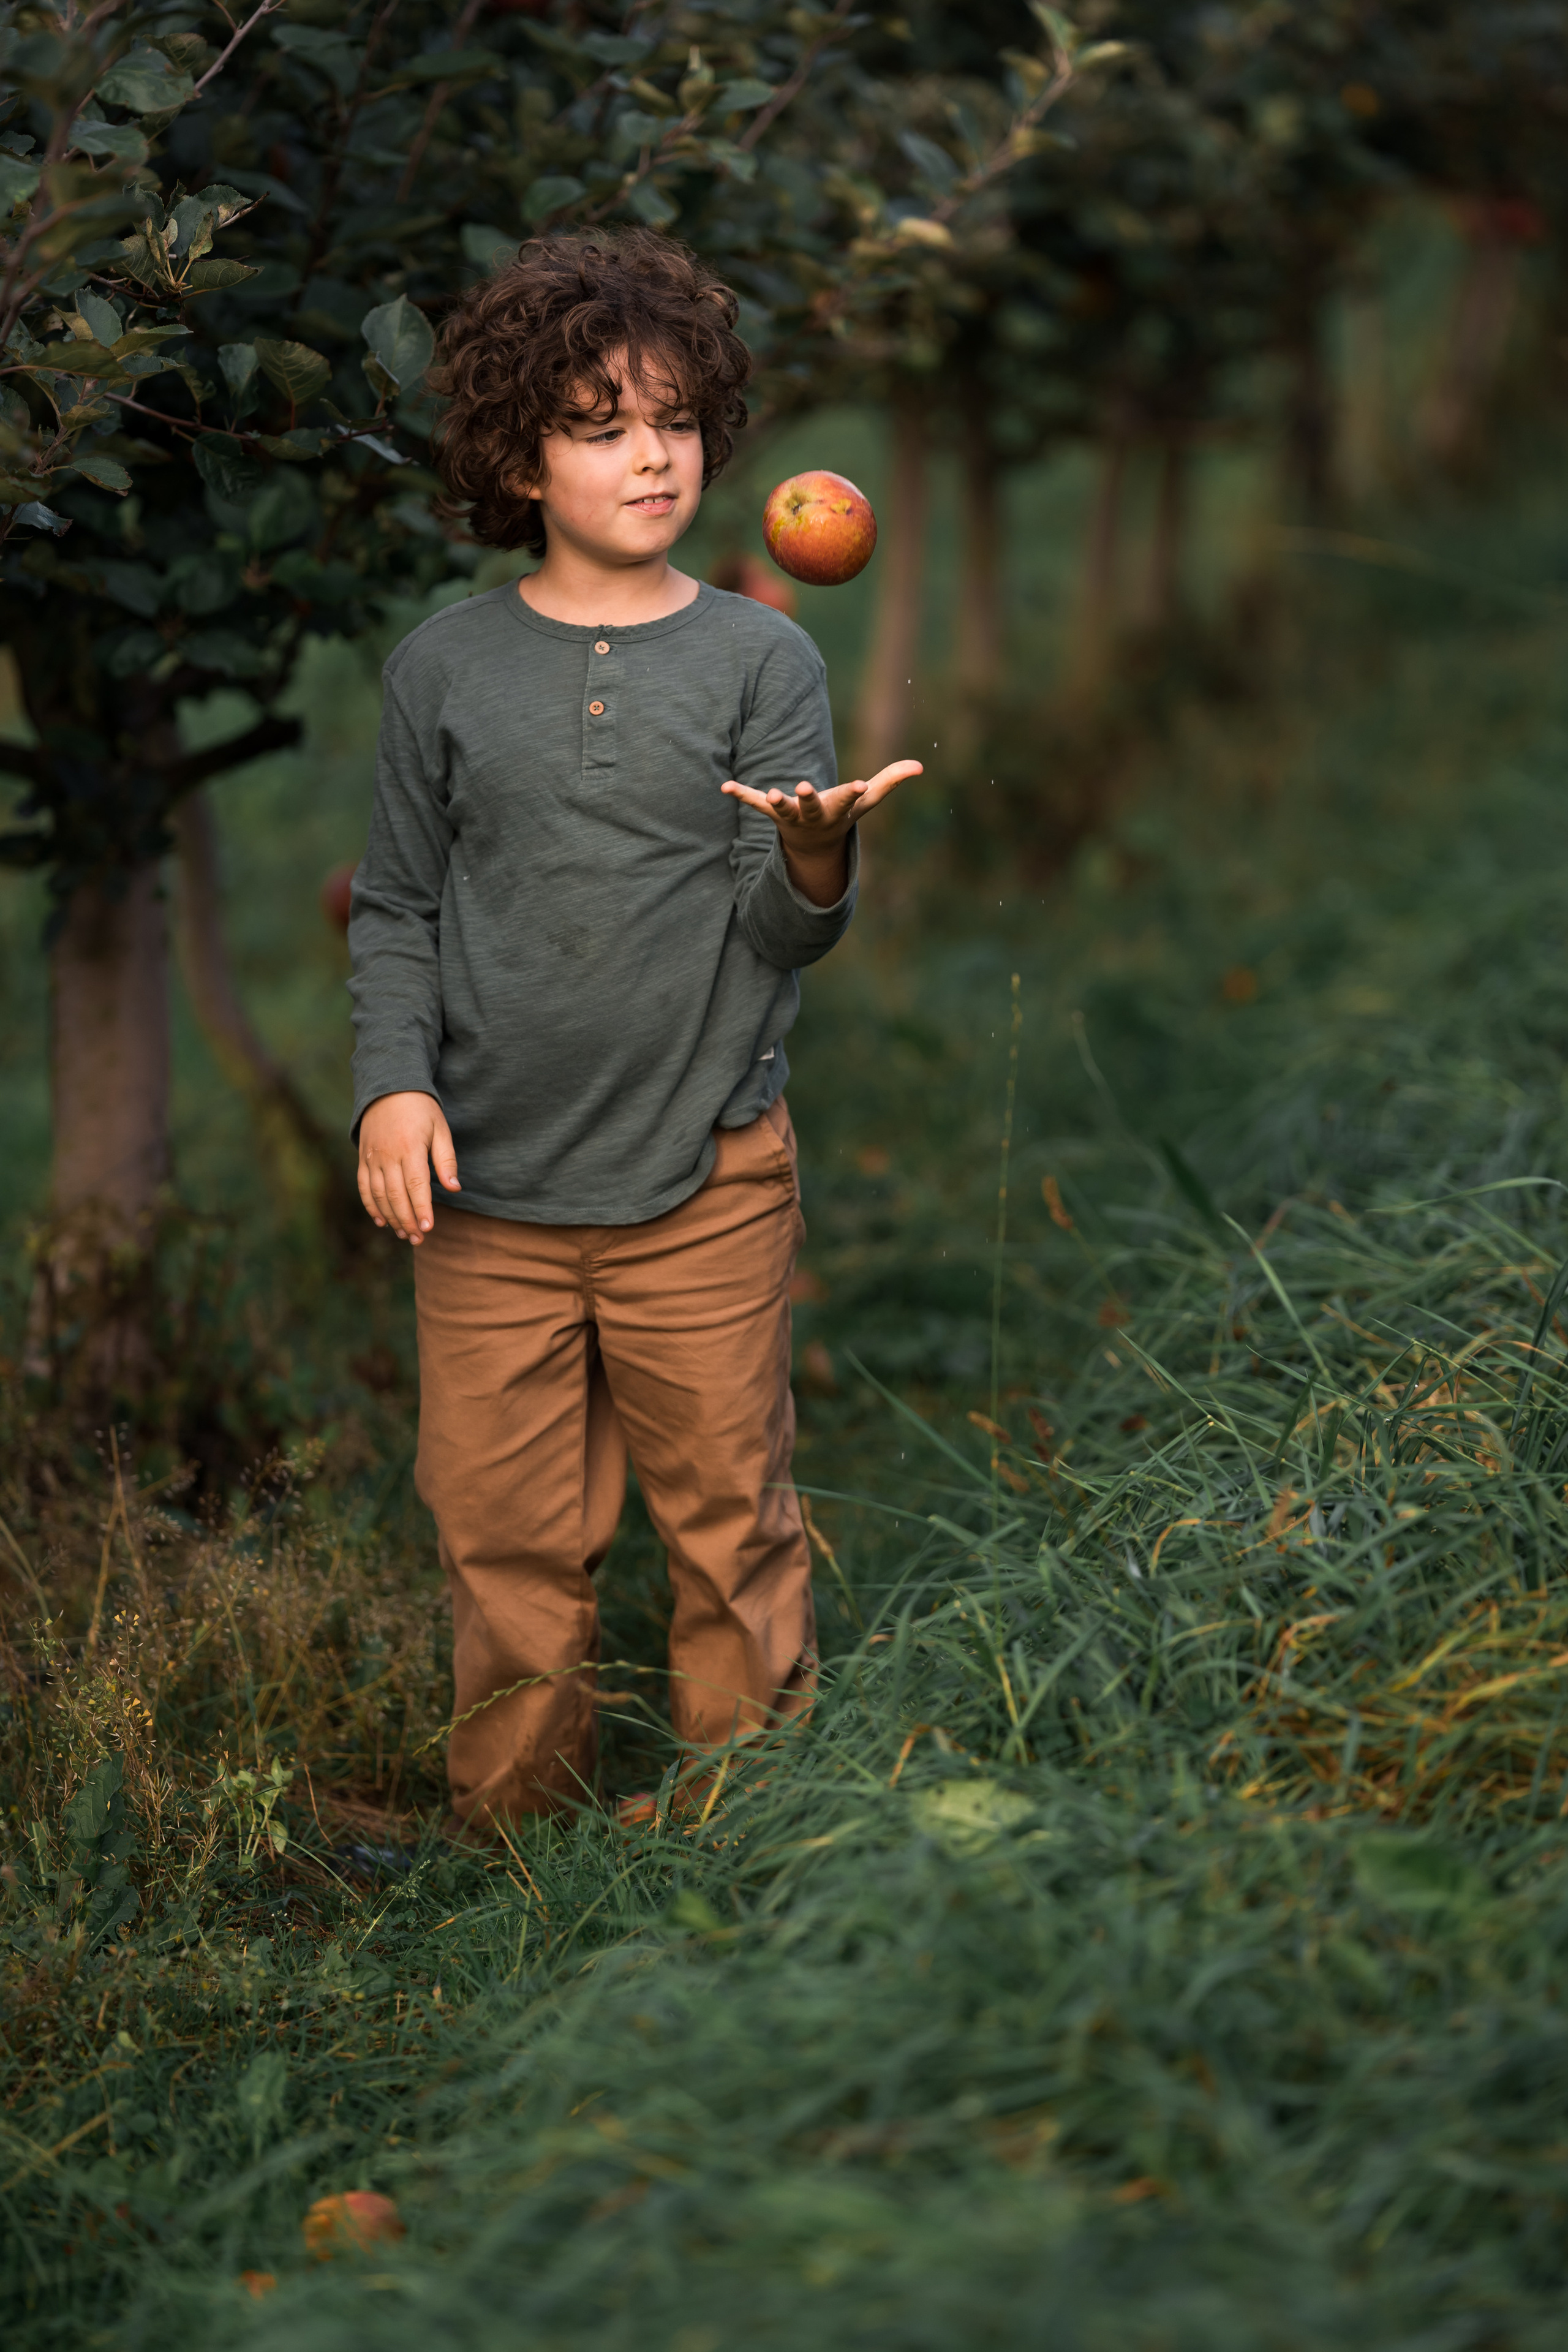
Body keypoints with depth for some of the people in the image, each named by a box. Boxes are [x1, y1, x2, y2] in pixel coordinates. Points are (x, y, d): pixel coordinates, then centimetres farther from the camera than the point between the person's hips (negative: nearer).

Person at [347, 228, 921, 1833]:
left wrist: (813, 858, -26)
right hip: (487, 1184, 1)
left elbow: (779, 934, -3)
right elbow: (397, 909, 10)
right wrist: (393, 1079, -6)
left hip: (706, 1179, -1)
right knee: (506, 1542, 7)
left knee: (730, 1522, 6)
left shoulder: (760, 659, 3)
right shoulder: (445, 668, 6)